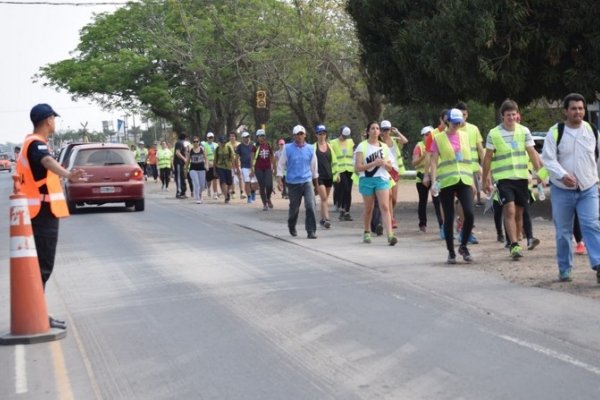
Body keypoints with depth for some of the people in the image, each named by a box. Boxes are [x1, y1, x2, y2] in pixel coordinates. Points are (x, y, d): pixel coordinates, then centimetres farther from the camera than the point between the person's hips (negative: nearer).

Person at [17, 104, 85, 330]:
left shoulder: (31, 143, 16)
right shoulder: (37, 144, -17)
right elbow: (48, 162, -41)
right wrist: (68, 175, -60)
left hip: (38, 211, 10)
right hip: (43, 212, -10)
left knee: (40, 265, 15)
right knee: (42, 266, -10)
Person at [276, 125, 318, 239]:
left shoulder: (310, 149, 5)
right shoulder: (287, 149, -1)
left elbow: (314, 165, 15)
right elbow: (281, 165, 2)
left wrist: (315, 181, 19)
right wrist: (279, 180, -6)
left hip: (307, 182, 1)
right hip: (293, 182, -1)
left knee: (310, 206, -14)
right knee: (294, 207, 11)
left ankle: (311, 231, -10)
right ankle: (291, 227, 38)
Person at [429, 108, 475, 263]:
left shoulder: (464, 136, 13)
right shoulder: (438, 138, 1)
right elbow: (434, 161, -1)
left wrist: (473, 180, 17)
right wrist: (434, 182, -11)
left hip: (464, 181, 3)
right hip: (446, 182, -3)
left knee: (469, 214, -13)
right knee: (449, 218, 1)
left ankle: (463, 246, 7)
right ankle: (451, 252, 13)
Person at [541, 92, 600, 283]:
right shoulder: (555, 132, -6)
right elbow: (548, 159, -12)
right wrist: (562, 175, -27)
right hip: (562, 190, -1)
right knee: (563, 231, 6)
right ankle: (564, 269, 17)